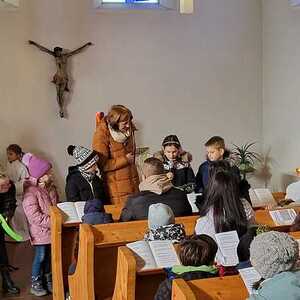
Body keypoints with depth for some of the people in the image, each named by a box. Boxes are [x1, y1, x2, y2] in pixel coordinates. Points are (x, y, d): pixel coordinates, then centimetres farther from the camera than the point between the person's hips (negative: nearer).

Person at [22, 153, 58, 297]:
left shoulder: (51, 187, 4)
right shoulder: (30, 193, -20)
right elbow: (35, 217, -24)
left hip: (52, 229, 7)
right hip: (40, 231, -7)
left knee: (50, 255, 15)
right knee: (41, 256, 1)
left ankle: (48, 279, 32)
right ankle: (35, 283, 18)